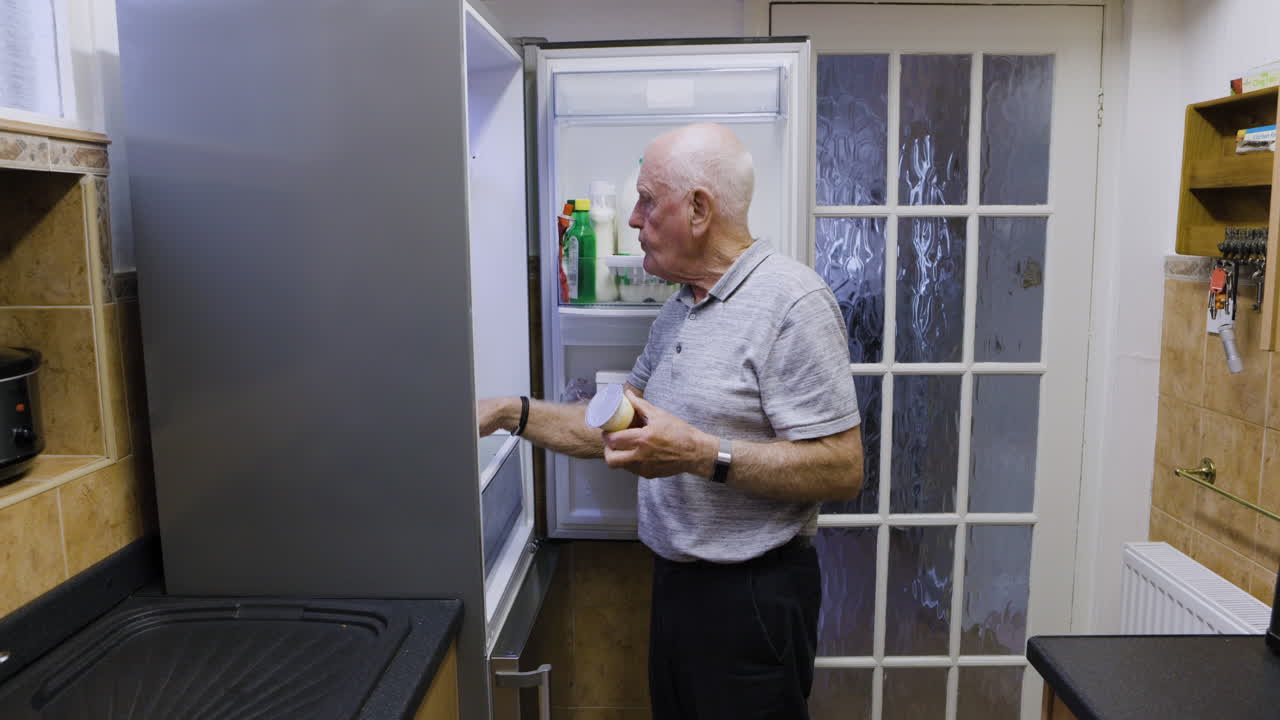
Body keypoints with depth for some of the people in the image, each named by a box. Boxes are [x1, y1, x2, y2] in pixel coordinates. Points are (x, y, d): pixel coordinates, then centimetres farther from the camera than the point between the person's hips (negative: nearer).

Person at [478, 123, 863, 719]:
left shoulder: (791, 301, -19)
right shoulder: (679, 310, 10)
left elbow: (841, 470, -23)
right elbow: (617, 429, 14)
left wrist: (701, 454, -28)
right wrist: (511, 413, 6)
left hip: (752, 594, -8)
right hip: (676, 580, 8)